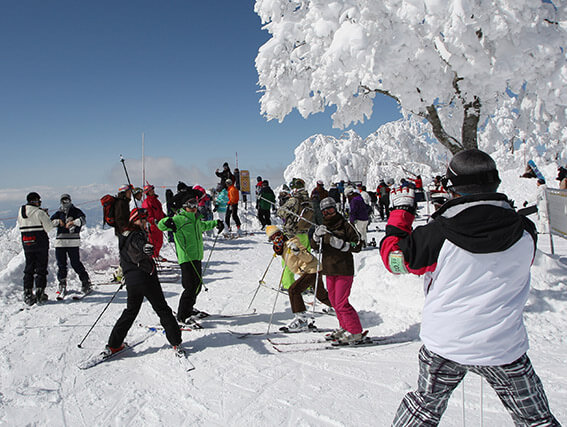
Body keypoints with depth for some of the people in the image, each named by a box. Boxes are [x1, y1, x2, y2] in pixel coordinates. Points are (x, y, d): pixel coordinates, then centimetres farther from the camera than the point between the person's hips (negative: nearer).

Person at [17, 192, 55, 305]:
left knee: (28, 268, 12)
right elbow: (49, 227, -12)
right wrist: (46, 217, 6)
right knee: (41, 267, 2)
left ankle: (27, 293, 11)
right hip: (40, 244, -5)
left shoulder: (20, 212, 6)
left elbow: (20, 226, 13)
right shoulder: (39, 212, -12)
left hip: (26, 244, 5)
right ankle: (39, 291, 0)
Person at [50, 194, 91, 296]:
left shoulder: (76, 211, 5)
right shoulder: (59, 213, 16)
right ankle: (62, 285, 19)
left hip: (73, 242, -4)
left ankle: (86, 282, 5)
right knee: (61, 264, 6)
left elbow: (83, 220, -11)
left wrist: (72, 222, -25)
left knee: (75, 263, -6)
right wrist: (58, 221, -9)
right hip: (60, 242, 4)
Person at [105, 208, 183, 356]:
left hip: (130, 280, 7)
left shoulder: (124, 235, 16)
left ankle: (113, 345, 19)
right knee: (163, 310, 2)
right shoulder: (136, 235, -10)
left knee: (130, 311, 21)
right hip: (146, 277, -7)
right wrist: (146, 248, -50)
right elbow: (139, 244, -36)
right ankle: (176, 342, 4)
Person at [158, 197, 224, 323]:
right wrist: (167, 221, -37)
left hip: (197, 257, 9)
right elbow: (161, 225, -17)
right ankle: (182, 315, 2)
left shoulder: (196, 219, 19)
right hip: (186, 258, -8)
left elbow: (203, 225, 42)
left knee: (197, 285, 16)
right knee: (191, 287, -10)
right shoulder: (179, 219, -7)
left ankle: (189, 308, 37)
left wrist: (216, 223, 40)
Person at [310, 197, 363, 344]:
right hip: (329, 270, 7)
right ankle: (344, 328, 32)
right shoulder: (323, 227, 12)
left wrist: (341, 244, -20)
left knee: (341, 303, -9)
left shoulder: (345, 225, -6)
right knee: (334, 301, 15)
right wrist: (317, 235, -16)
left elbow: (358, 245, -7)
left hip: (344, 270, -7)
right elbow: (314, 246, 3)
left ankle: (356, 333, 4)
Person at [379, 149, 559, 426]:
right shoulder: (524, 233, -11)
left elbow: (394, 258, -5)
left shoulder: (438, 233, -20)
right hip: (504, 348, 1)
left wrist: (401, 211, 6)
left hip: (444, 343, 0)